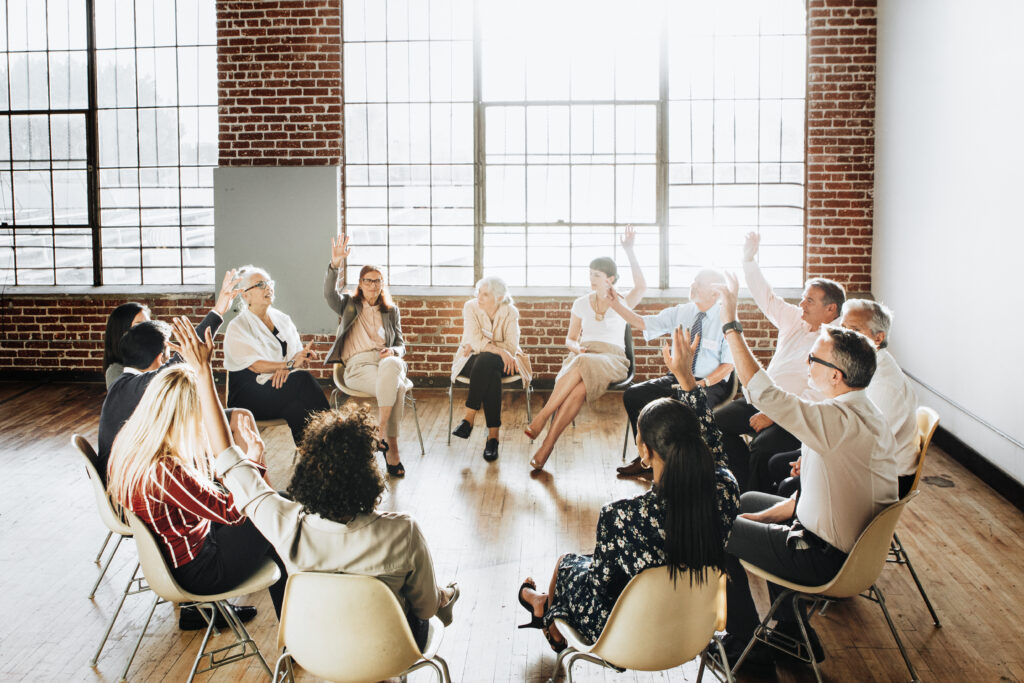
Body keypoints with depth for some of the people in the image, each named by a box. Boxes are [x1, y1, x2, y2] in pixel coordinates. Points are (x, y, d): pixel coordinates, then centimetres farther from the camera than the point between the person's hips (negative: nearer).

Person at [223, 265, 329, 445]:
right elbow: (254, 365, -14)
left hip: (284, 383, 5)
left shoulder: (282, 319, 17)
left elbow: (298, 354, 7)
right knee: (303, 380, -30)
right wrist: (289, 363, -25)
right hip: (250, 394, -5)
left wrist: (284, 368, -16)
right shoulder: (237, 327, 0)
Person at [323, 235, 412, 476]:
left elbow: (400, 344, 23)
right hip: (357, 364, -2)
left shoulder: (391, 311, 26)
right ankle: (392, 446, -34)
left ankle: (382, 432, -37)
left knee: (392, 366, -38)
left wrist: (393, 352, -2)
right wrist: (335, 264, -20)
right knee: (396, 385, -35)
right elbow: (329, 294, -4)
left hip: (385, 360, 3)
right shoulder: (349, 305, 19)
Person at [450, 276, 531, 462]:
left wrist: (482, 346, -15)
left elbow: (512, 347, -10)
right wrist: (500, 350, -29)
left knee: (485, 361, -37)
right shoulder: (470, 307, -4)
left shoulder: (510, 312, -3)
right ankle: (493, 435, -37)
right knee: (491, 376, -36)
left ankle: (469, 416, -35)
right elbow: (474, 341, -15)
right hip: (473, 361, 0)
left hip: (500, 362, 0)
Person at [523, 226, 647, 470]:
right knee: (578, 388, -35)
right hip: (582, 356, 2)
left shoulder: (622, 302, 8)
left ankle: (542, 416, -39)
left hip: (612, 359, -2)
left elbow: (641, 287, -14)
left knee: (583, 365, -39)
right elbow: (570, 338, 20)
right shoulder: (581, 303, 18)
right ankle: (547, 447, -41)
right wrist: (576, 346, -6)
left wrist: (629, 251, -18)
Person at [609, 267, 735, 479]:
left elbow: (728, 364, -7)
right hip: (677, 377, 5)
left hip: (710, 384, -5)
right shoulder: (680, 313, 7)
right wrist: (616, 304, -7)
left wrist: (702, 383, -21)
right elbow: (642, 323, 4)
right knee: (632, 395, -13)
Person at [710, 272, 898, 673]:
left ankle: (746, 642, 20)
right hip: (850, 541, 10)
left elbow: (764, 394, -36)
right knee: (748, 502, 26)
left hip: (827, 559, -10)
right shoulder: (858, 413, 2)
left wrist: (730, 323, -31)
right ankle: (790, 626, 32)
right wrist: (764, 516, 8)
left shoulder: (841, 421, -31)